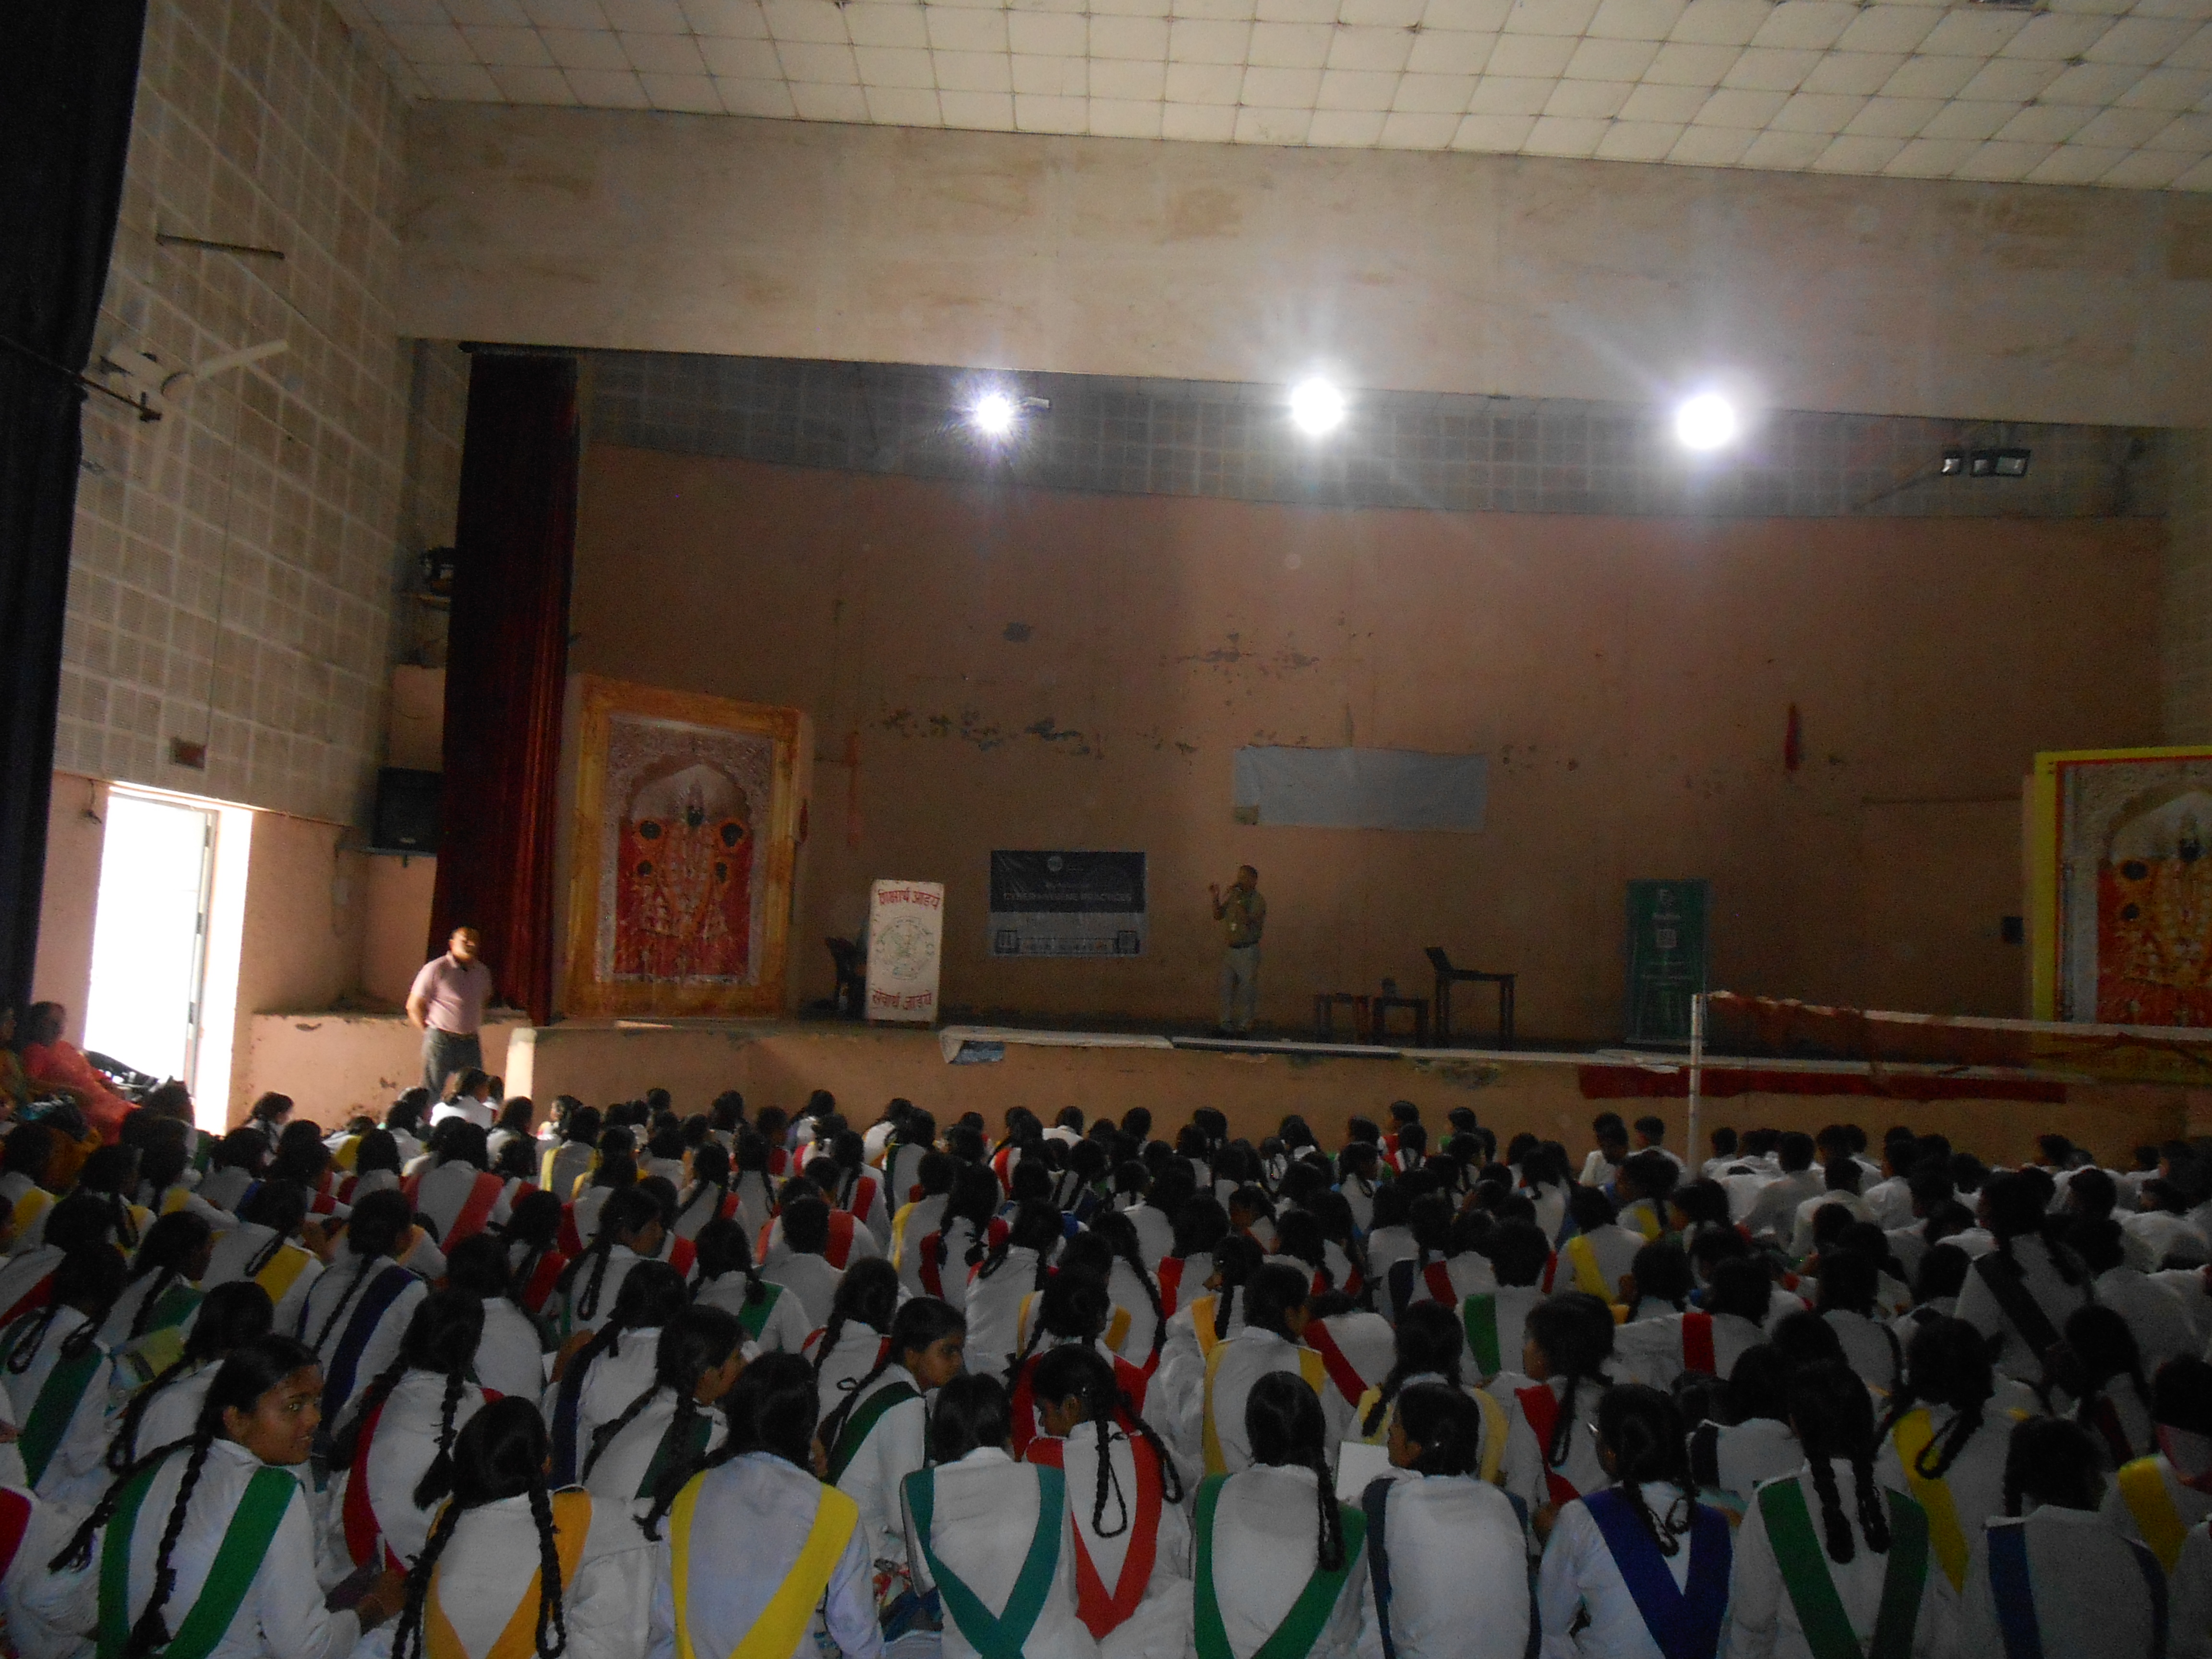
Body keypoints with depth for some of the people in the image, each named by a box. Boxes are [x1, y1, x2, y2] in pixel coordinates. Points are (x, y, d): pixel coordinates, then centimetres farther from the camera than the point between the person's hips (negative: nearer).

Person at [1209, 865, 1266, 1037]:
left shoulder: (1258, 900, -10)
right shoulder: (1233, 896, 10)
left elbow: (1248, 921, -24)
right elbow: (1218, 916, 12)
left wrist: (1237, 900, -25)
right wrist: (1216, 898, -2)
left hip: (1248, 951, -6)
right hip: (1229, 950, 7)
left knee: (1247, 990, -2)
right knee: (1226, 988, 10)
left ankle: (1245, 1026, 5)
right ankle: (1227, 1024, 19)